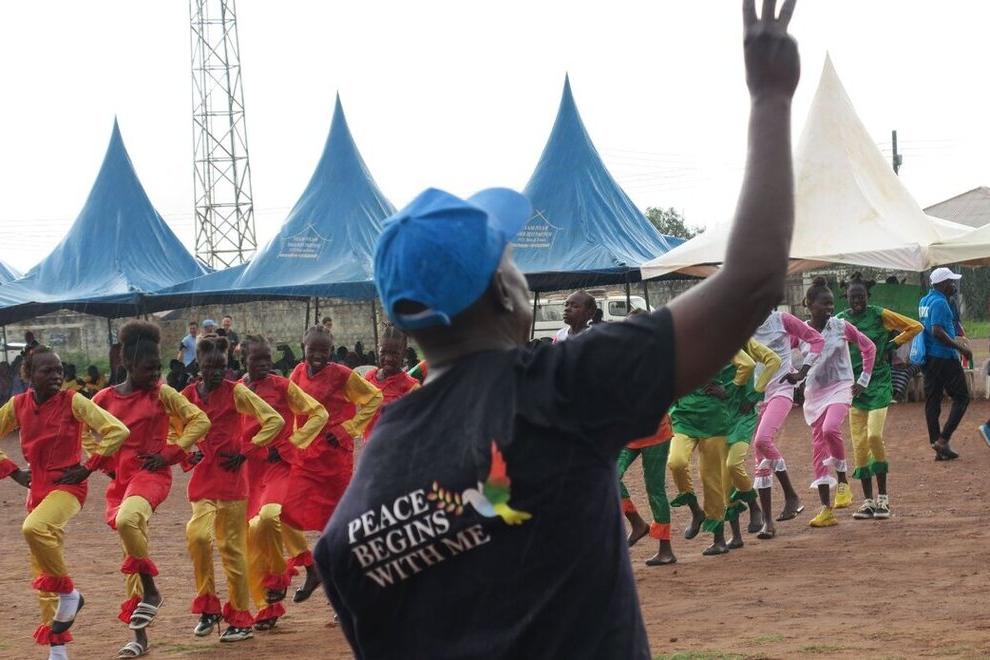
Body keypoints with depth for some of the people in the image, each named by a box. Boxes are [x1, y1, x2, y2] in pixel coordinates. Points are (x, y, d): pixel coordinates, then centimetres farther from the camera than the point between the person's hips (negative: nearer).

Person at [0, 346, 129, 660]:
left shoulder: (73, 401, -11)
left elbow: (117, 430, -15)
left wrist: (88, 467, -12)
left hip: (67, 485, -5)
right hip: (37, 488, 5)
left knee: (34, 528, -35)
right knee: (42, 573, 8)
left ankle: (68, 593, -14)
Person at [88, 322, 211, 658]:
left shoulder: (163, 394, -2)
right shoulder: (104, 399, 4)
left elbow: (200, 421, -2)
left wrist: (170, 453, -8)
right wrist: (106, 462, 8)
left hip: (151, 474, -4)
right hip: (120, 479, 4)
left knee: (127, 520, -34)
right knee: (132, 549, 7)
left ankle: (151, 592, -15)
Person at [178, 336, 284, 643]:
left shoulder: (236, 392, -4)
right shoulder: (187, 396, 5)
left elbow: (274, 421, -6)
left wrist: (246, 452, -8)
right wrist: (187, 452, 5)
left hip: (231, 478, -3)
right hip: (202, 480, 3)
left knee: (232, 548, 2)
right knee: (198, 535, -19)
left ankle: (240, 620, 11)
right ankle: (208, 608, -4)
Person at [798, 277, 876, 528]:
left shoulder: (841, 326, -4)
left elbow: (869, 347, 4)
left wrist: (864, 380, 1)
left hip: (840, 388, -3)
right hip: (814, 392, 3)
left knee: (830, 429, -31)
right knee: (818, 448, 2)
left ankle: (843, 482, -11)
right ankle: (826, 509, 7)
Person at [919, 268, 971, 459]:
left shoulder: (924, 301, 15)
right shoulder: (939, 303, -15)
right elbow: (937, 331, -24)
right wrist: (959, 347, -19)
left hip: (928, 359, 9)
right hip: (944, 358, -9)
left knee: (932, 401, 7)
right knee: (961, 398, -1)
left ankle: (938, 447, 10)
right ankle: (943, 440, -10)